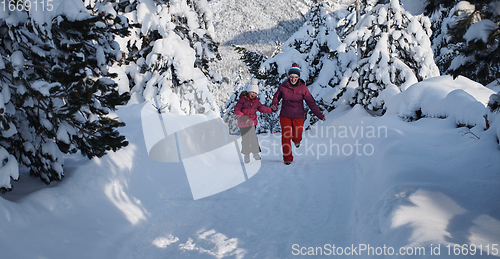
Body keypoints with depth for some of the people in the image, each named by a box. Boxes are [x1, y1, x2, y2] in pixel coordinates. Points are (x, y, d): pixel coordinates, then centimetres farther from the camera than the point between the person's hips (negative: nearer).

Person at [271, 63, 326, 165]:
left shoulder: (303, 88, -6)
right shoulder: (283, 86, -3)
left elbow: (311, 102, -4)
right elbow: (276, 96, 12)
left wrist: (319, 115, -9)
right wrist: (274, 104, -10)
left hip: (298, 116, 0)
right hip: (285, 115, 1)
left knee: (297, 137, -5)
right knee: (285, 136, -8)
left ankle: (296, 140, 35)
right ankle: (287, 158, 8)